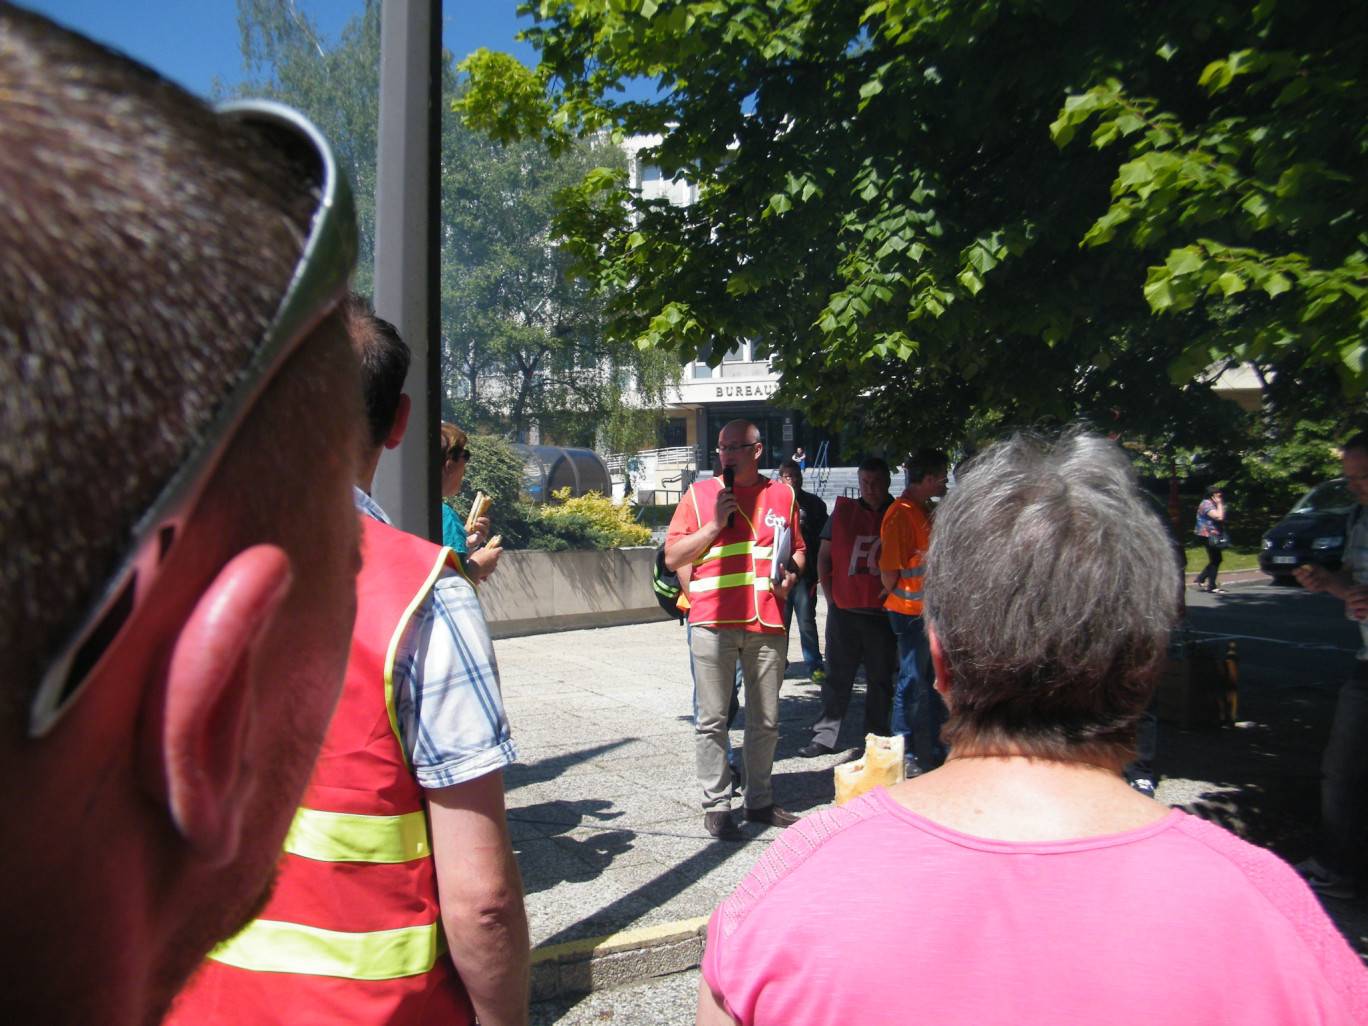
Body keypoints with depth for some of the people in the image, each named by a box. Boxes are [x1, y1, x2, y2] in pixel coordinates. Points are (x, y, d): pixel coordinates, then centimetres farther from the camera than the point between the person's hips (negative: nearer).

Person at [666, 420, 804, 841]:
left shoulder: (782, 495, 12)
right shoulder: (700, 494, 5)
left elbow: (797, 549, 23)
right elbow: (672, 558, 1)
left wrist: (791, 573, 2)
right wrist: (715, 524, -9)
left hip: (767, 622, 3)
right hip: (713, 621, -2)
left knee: (765, 720, 10)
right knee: (712, 720, 1)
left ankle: (759, 800, 24)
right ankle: (716, 805, 12)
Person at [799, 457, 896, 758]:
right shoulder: (843, 511, 6)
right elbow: (823, 556, 9)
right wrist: (830, 596, 1)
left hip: (883, 612, 0)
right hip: (843, 609, 1)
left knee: (880, 679, 9)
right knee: (837, 677, 6)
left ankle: (877, 739, 20)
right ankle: (824, 736, 13)